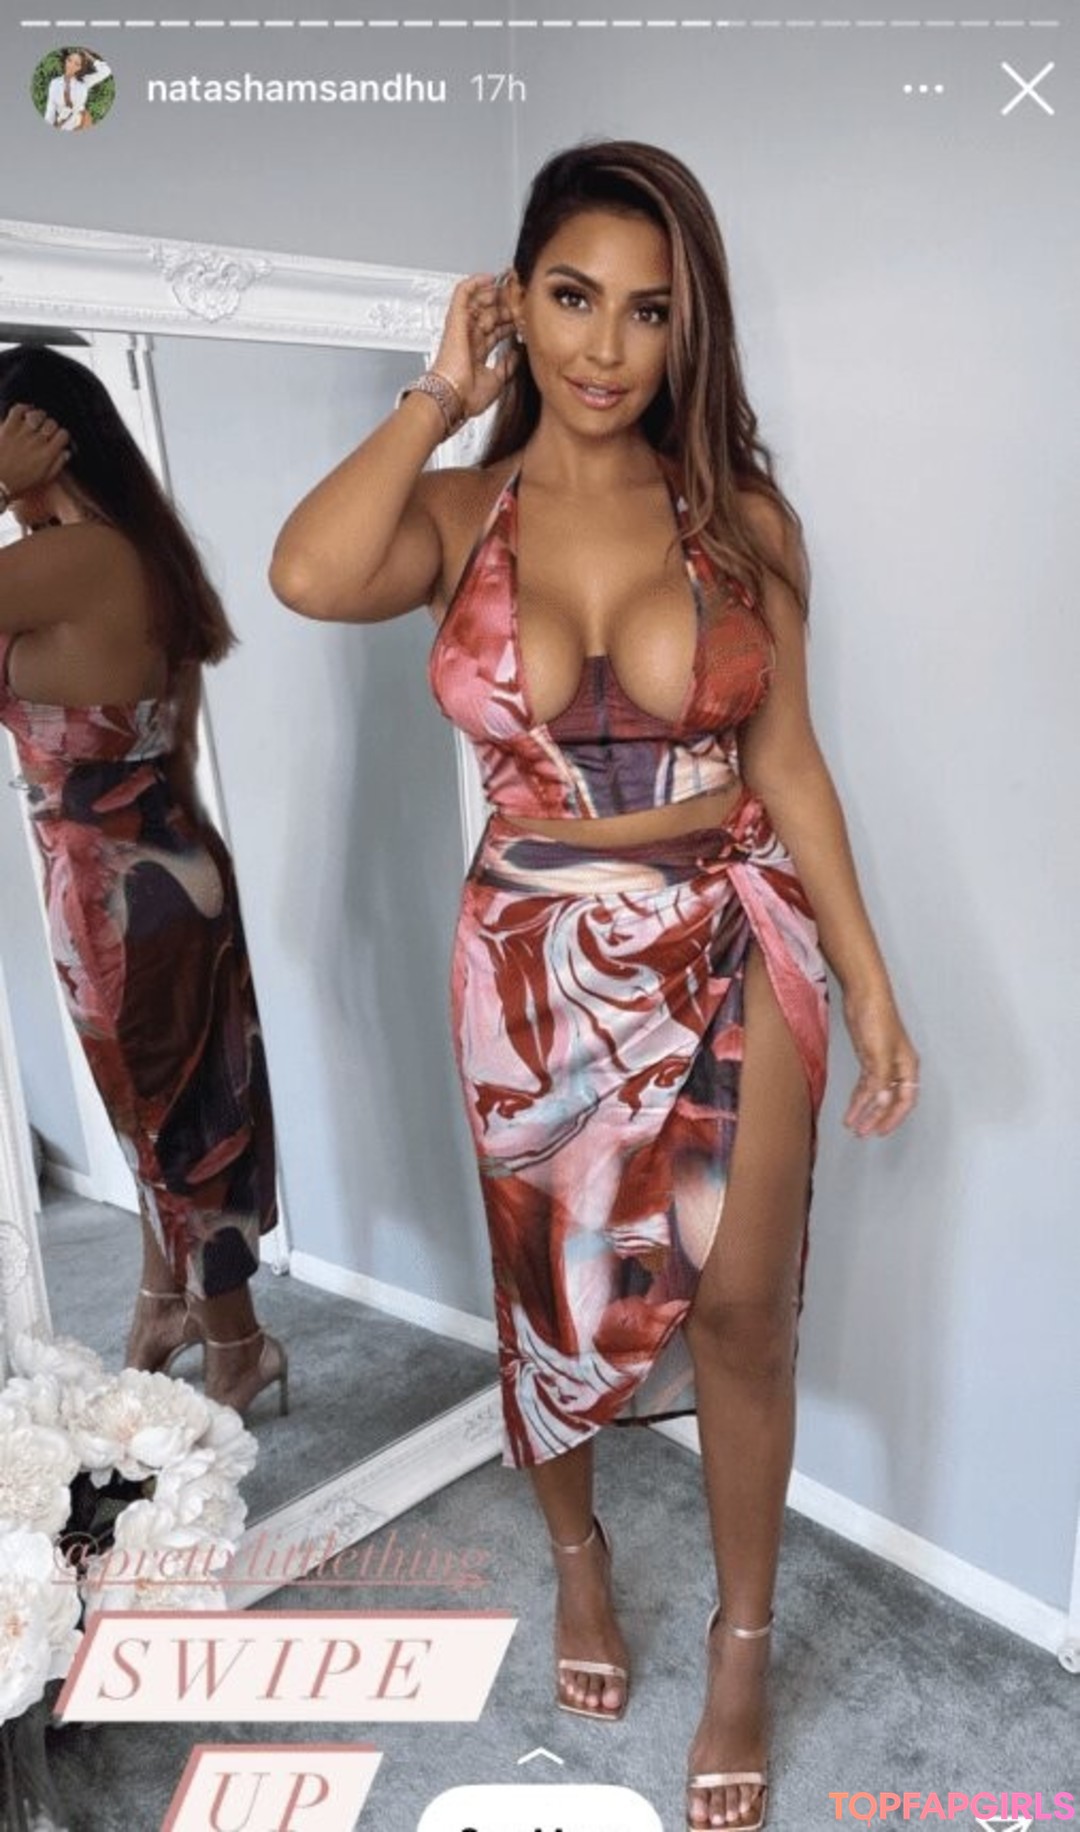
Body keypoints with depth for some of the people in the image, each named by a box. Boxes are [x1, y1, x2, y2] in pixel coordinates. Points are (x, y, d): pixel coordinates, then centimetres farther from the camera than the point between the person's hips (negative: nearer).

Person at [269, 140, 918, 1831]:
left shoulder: (741, 516, -2)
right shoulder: (460, 510, -3)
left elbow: (788, 765, 0)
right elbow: (310, 576, -25)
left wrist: (869, 982, -2)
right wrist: (441, 395, -11)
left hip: (737, 952, 1)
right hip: (537, 962, 0)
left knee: (743, 1312, 9)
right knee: (557, 1296, 17)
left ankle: (744, 1642, 36)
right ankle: (579, 1551, 48)